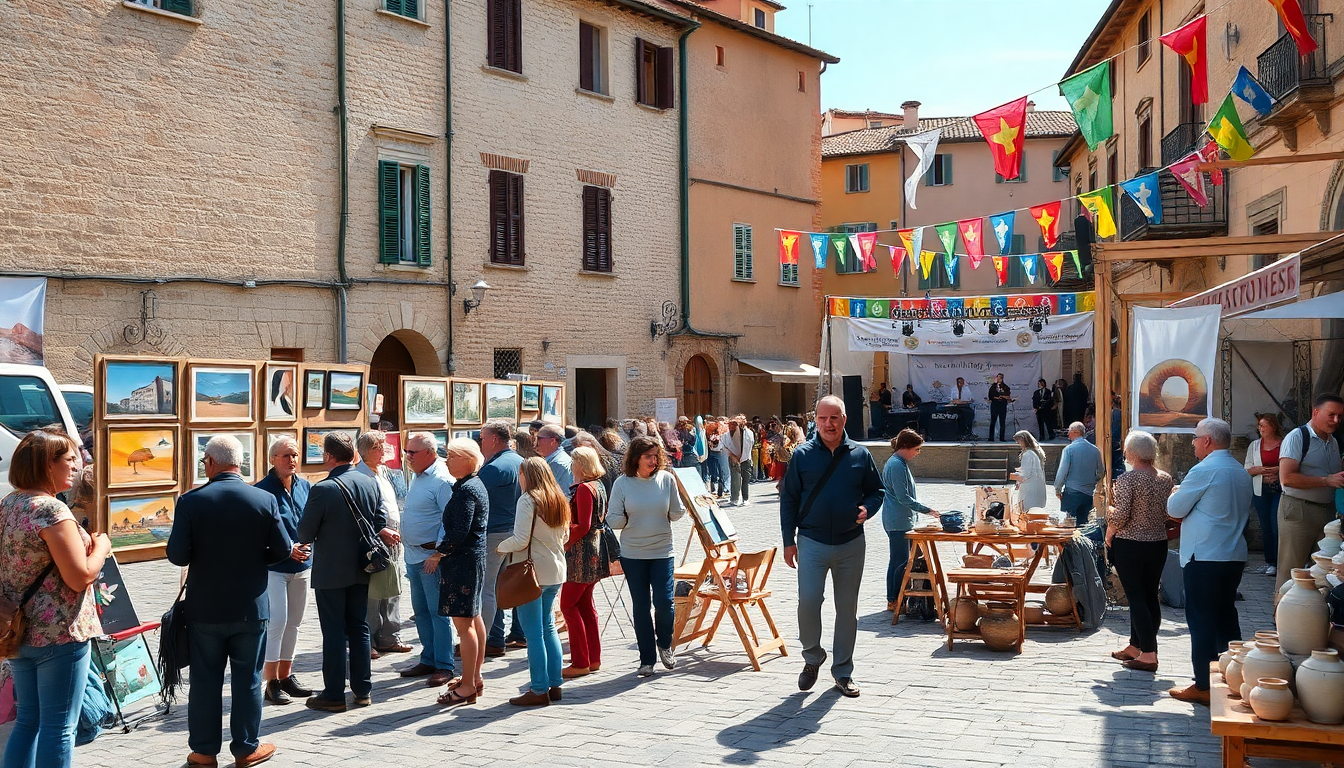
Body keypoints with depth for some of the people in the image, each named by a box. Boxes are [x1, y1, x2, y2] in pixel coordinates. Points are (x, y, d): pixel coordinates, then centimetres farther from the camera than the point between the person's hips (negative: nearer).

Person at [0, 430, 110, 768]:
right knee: (58, 727, 0)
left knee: (28, 720, 18)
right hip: (59, 635, -8)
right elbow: (80, 577, -21)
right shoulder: (52, 510, -19)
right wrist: (101, 547, -3)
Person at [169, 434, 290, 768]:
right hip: (251, 607, 0)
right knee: (247, 679, 10)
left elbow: (177, 555, -12)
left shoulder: (191, 501, -11)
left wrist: (203, 555, 9)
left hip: (205, 608, 0)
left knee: (205, 679, 11)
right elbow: (283, 550, -4)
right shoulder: (265, 500, -9)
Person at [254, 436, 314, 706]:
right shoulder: (263, 489, -10)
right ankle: (272, 683, -2)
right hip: (273, 567, -6)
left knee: (294, 622, 13)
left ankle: (286, 676, 24)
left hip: (301, 566, 6)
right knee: (277, 621, -10)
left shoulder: (305, 486, 8)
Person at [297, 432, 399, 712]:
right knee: (359, 628, 13)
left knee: (334, 633, 1)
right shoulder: (371, 483, 1)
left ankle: (334, 695, 6)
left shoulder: (322, 489, -17)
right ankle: (363, 690, 18)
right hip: (360, 570, 5)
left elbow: (305, 534, -10)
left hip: (330, 572, -5)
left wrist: (308, 541, 10)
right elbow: (380, 523, 6)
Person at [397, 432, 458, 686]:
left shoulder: (442, 480, -16)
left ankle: (444, 666, 3)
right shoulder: (417, 477, 14)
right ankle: (428, 660, 25)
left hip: (432, 555, -10)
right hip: (413, 556, 10)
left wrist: (438, 550, -22)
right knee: (421, 610, 15)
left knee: (438, 612, -3)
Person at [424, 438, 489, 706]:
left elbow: (459, 532, -23)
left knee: (463, 623, -8)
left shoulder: (466, 490, -17)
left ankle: (467, 686, -5)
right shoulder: (476, 485, 14)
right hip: (474, 558, 11)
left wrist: (438, 554, -12)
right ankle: (475, 677, 27)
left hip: (463, 561, -11)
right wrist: (443, 552, 17)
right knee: (473, 618, 17)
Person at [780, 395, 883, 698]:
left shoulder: (860, 455, 3)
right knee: (808, 601, -13)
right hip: (812, 542, -2)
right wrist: (788, 540, -1)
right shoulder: (802, 455, -1)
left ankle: (843, 671, 21)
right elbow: (788, 499, 3)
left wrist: (867, 508, -9)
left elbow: (876, 490, 13)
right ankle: (812, 657, 12)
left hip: (851, 544, 2)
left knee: (848, 609, 8)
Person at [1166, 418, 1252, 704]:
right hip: (1235, 556, 8)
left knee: (1201, 620, -2)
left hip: (1204, 557, -8)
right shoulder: (1242, 472, 11)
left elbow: (1175, 509, -8)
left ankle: (1203, 686, 1)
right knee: (1226, 616, 15)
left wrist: (1177, 494, 13)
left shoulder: (1204, 471, -14)